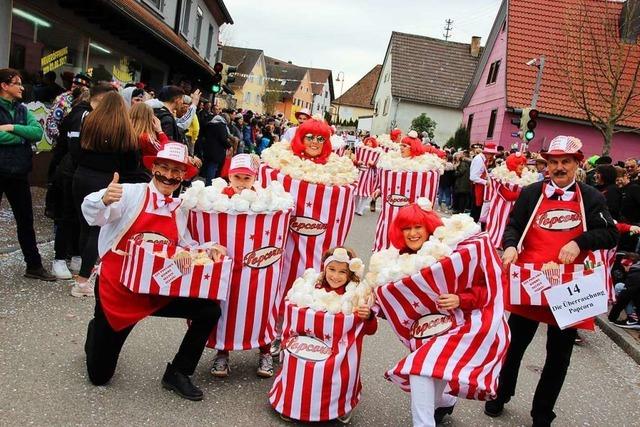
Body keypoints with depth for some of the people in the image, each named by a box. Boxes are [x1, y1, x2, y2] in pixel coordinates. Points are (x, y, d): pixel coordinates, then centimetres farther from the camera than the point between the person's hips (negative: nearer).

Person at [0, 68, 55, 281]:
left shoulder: (23, 110, 9)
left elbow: (38, 132, -6)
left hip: (18, 172, 5)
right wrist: (23, 137, -14)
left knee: (26, 220, 11)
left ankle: (34, 265, 20)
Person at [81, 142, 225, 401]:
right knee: (99, 376, 5)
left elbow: (185, 247, 13)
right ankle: (97, 333, 41)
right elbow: (93, 215, -26)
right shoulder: (132, 193, -11)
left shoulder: (180, 209, 6)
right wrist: (104, 200, -49)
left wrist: (209, 250, -7)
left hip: (159, 291, 4)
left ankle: (177, 374, 6)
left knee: (210, 310, -13)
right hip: (117, 290, -4)